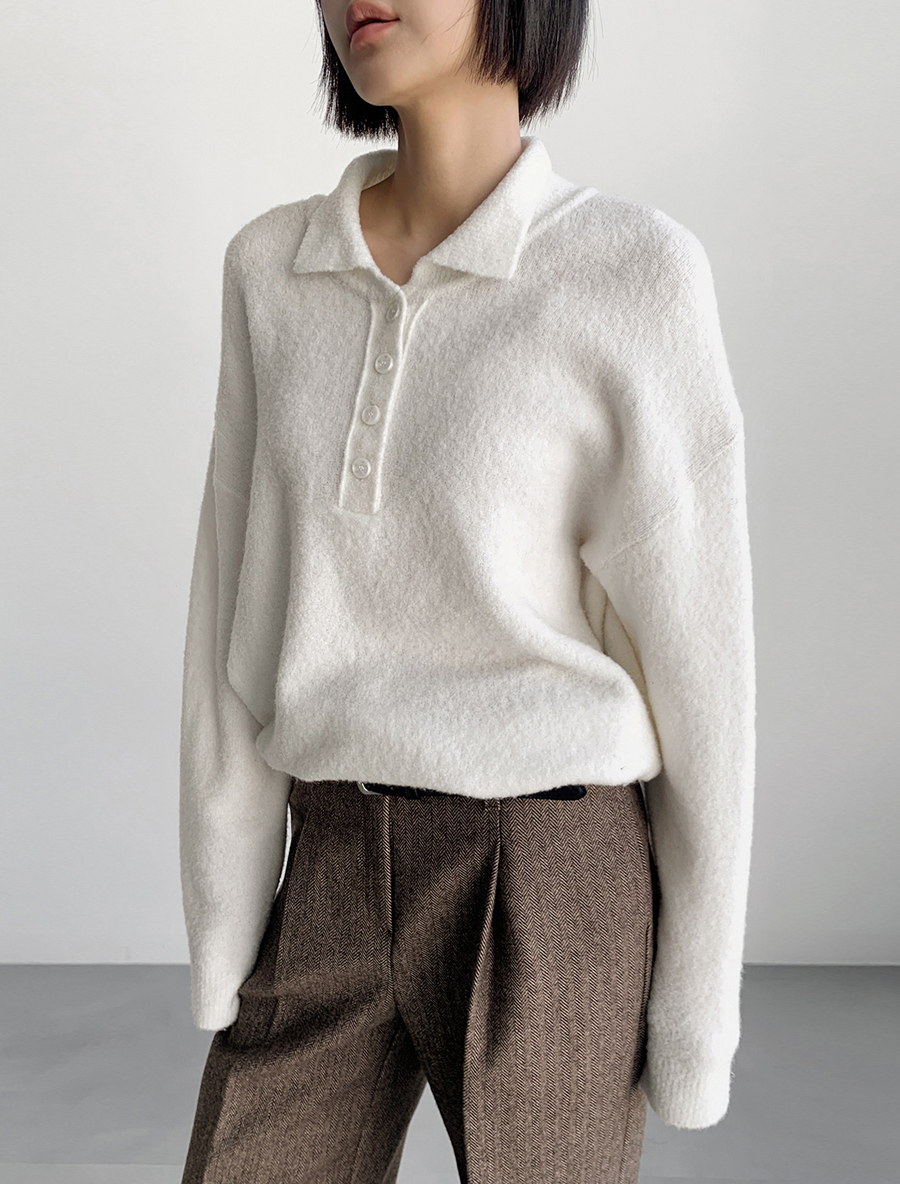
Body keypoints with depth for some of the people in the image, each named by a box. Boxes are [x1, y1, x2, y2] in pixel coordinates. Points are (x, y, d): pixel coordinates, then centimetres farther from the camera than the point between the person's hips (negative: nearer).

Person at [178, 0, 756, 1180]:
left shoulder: (640, 276, -9)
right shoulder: (275, 271, 4)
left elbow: (699, 654, -6)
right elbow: (240, 615, 4)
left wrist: (700, 1009, -2)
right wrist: (224, 942, 3)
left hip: (548, 892, -4)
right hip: (342, 893, 4)